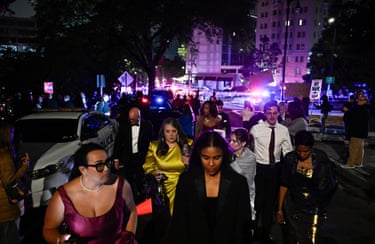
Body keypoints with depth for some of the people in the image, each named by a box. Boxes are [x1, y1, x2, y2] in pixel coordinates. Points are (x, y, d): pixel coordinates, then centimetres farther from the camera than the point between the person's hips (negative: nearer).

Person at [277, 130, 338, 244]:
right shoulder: (289, 159, -11)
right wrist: (280, 209, 1)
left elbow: (331, 185, -1)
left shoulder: (321, 159, -14)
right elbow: (284, 186, -3)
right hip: (293, 208, 1)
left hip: (314, 209, -1)